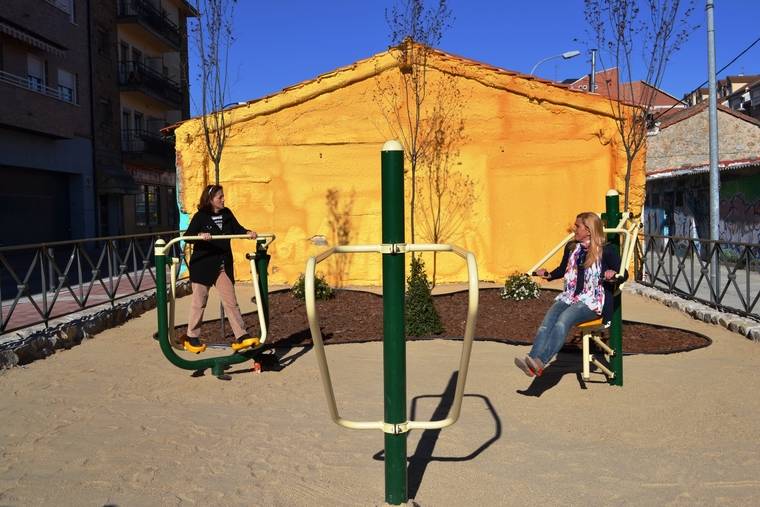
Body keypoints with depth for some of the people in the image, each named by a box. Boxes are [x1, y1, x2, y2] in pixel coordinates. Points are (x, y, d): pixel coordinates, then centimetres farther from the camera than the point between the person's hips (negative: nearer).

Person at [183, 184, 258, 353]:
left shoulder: (226, 214, 6)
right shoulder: (200, 216, -9)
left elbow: (236, 228, 9)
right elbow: (188, 236, -16)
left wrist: (247, 233, -11)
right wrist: (200, 235, -36)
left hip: (223, 265, 4)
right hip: (203, 265, -4)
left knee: (231, 301, 2)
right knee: (199, 302, 6)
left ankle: (241, 337, 2)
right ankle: (192, 338, 20)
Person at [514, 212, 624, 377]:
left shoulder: (607, 250, 2)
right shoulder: (571, 247, 18)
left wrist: (612, 275, -22)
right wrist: (548, 275, 10)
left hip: (592, 300, -5)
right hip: (569, 296, 5)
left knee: (563, 320, -33)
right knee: (547, 321, -25)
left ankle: (540, 362, -49)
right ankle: (532, 360, -44)